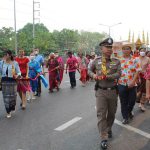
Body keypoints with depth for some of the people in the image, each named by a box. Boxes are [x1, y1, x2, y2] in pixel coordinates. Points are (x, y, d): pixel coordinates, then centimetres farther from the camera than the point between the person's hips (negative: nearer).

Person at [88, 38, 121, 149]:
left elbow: (118, 74, -13)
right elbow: (90, 70, 15)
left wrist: (106, 76, -25)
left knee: (112, 113, 16)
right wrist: (93, 75, -8)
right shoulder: (96, 61, 0)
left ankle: (109, 129, 41)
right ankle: (104, 138, 0)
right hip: (101, 91, -1)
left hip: (113, 91, 2)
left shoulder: (116, 61, -1)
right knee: (101, 114, -6)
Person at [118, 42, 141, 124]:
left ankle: (129, 111, 40)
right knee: (123, 102, 6)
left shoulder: (135, 60, -2)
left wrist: (133, 81, -18)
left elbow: (137, 71, -7)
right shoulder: (119, 60, 3)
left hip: (132, 84, 0)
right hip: (122, 84, 0)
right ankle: (125, 117, 20)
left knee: (132, 100, 10)